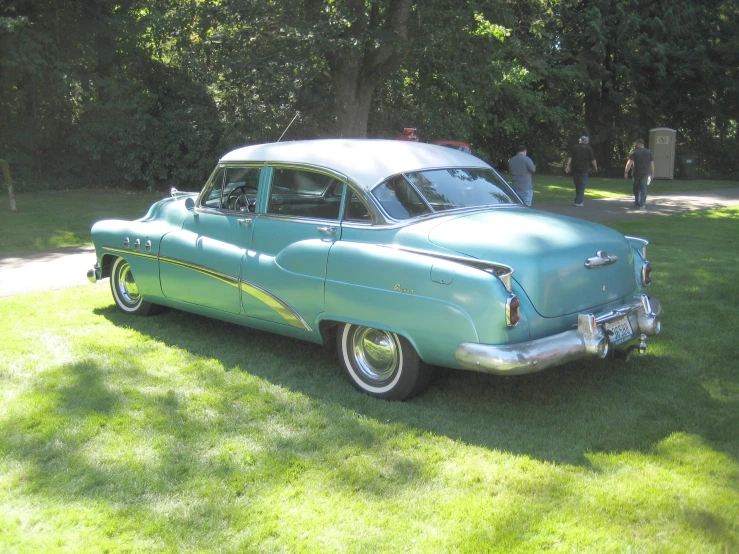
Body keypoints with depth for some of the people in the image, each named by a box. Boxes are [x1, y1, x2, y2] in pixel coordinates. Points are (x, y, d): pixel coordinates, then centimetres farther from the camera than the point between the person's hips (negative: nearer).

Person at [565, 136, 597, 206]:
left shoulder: (574, 147, 8)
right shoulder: (588, 148, 1)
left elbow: (570, 157, -2)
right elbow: (593, 159, -2)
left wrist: (568, 165, -7)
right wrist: (595, 167, 10)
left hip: (575, 168, 3)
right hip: (584, 169, -3)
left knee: (577, 185, 13)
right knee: (582, 185, -2)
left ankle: (581, 200, 21)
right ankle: (579, 201, -8)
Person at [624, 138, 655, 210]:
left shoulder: (634, 152, -5)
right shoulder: (649, 152, 5)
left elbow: (629, 163, -13)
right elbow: (652, 163, 6)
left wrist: (626, 172, -11)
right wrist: (652, 173, 15)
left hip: (636, 173, -1)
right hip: (645, 174, 1)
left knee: (636, 189, 14)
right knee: (643, 189, 2)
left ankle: (636, 203, 23)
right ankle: (641, 204, -7)